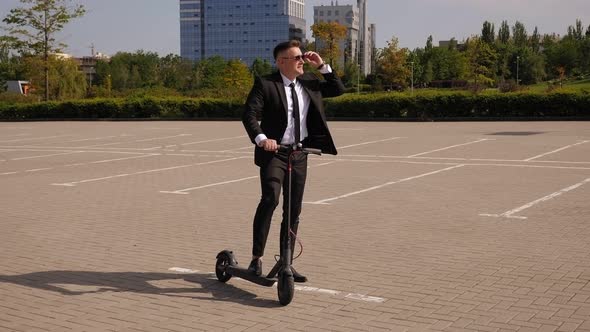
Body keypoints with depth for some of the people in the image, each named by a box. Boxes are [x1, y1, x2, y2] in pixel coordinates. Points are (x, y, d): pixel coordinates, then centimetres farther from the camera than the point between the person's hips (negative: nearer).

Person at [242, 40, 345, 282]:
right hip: (273, 152, -6)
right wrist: (261, 139, -34)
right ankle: (256, 258, -17)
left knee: (294, 210, 9)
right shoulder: (265, 84, -7)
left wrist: (322, 66, 4)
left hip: (299, 153, 6)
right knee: (270, 199, -26)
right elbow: (249, 115, -17)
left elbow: (338, 90, 15)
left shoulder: (309, 82, 10)